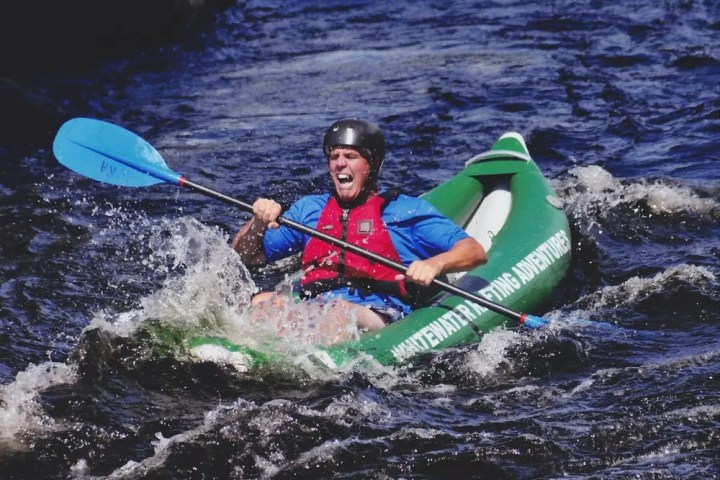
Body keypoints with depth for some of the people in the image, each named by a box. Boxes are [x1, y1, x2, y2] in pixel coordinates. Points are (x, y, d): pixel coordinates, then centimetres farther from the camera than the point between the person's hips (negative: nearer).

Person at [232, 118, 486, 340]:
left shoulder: (406, 211, 18)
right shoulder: (310, 209, 29)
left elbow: (475, 252, 8)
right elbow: (245, 255, 28)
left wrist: (434, 264, -13)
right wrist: (259, 222, 6)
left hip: (384, 321, -3)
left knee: (340, 311, -39)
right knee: (264, 302, -30)